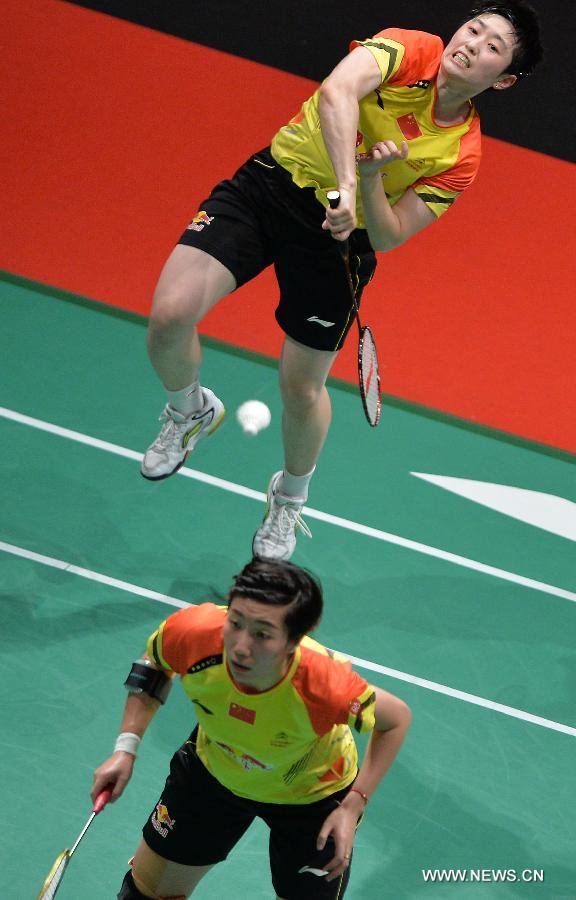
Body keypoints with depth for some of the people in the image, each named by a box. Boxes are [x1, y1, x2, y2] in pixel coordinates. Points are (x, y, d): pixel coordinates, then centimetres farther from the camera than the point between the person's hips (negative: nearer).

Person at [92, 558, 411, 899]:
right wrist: (126, 748, -15)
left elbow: (396, 718, -20)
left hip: (311, 794, -2)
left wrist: (354, 805, -23)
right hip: (213, 767, 3)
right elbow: (154, 666, -9)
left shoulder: (328, 686, -43)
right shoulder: (192, 632, -36)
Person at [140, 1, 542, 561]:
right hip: (268, 182, -1)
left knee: (302, 390, 7)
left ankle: (289, 500, 41)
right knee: (170, 314, -17)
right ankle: (189, 413, 19)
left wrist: (370, 180, -30)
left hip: (338, 236, 1)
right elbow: (338, 91, -33)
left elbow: (387, 238, -11)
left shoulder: (461, 156, -9)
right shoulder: (408, 51, -13)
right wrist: (347, 181, -44)